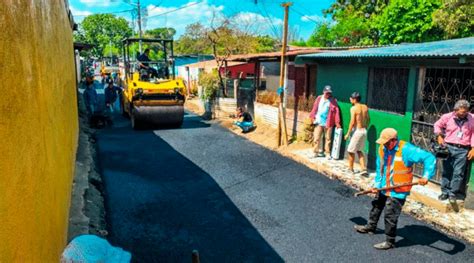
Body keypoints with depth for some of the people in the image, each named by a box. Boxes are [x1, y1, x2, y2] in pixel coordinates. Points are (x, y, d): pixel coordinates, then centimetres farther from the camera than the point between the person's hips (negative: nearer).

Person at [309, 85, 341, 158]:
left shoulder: (333, 101, -2)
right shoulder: (319, 98, 6)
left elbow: (336, 111, -6)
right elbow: (315, 108, 10)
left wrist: (337, 122, -11)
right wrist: (312, 117, 4)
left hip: (328, 123, -2)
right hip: (319, 122, 2)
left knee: (328, 138, 6)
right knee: (317, 138, 4)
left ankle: (328, 153, 16)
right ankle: (316, 152, 15)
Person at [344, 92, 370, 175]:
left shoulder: (353, 108, -14)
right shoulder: (365, 107, 6)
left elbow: (352, 122, -18)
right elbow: (368, 119, 12)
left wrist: (348, 134, -11)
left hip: (357, 131, -7)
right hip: (364, 131, 7)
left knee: (351, 151, 9)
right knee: (359, 151, 18)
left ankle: (351, 169, 20)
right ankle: (364, 169, 11)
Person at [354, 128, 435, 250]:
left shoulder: (406, 150, -24)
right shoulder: (382, 149, -5)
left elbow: (429, 158, -25)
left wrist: (426, 176, -36)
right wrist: (377, 185, 1)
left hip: (398, 191, -7)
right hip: (383, 188, 7)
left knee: (390, 216, -3)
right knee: (376, 206, 26)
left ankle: (390, 242, 16)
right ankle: (370, 227, 50)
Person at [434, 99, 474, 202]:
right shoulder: (448, 117, -1)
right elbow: (437, 125, 16)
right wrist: (439, 135, 3)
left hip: (463, 150, -1)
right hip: (449, 147, 1)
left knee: (458, 173, -1)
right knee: (446, 171, 7)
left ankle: (453, 193, 8)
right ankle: (445, 192, 18)